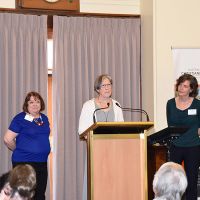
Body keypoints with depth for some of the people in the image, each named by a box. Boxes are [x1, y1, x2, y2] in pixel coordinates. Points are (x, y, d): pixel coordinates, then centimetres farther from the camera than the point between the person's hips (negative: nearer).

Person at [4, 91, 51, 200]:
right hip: (24, 162, -6)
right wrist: (19, 150, 4)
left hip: (42, 162, 6)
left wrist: (42, 150, 14)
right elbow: (8, 139, -8)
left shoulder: (44, 118, 10)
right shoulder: (20, 119, -8)